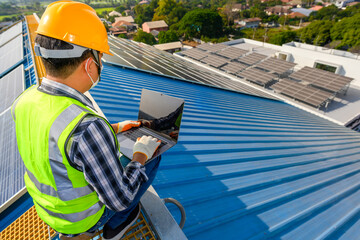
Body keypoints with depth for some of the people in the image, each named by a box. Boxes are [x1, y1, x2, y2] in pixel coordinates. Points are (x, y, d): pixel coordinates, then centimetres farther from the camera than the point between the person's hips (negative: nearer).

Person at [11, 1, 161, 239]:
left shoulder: (25, 101, -16)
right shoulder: (89, 127, -42)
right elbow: (119, 198, -30)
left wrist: (114, 128, 5)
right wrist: (141, 154, -16)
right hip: (84, 215, -6)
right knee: (152, 159, 9)